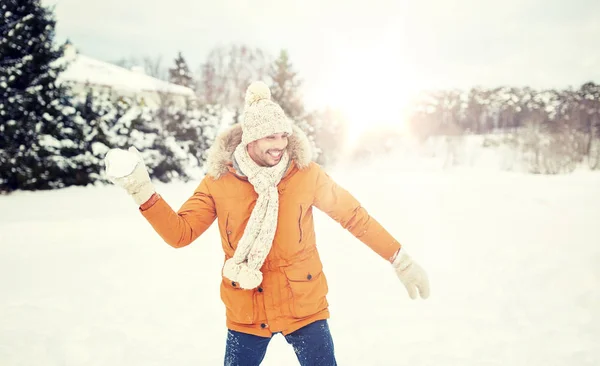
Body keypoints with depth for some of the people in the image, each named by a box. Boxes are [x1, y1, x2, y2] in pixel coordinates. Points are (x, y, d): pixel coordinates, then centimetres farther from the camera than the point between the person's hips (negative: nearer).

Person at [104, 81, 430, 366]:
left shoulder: (306, 174, -8)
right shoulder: (219, 180, -6)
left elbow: (353, 215, 1)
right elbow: (180, 232, -3)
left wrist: (400, 260, 2)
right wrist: (143, 192, -17)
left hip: (304, 307, 0)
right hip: (246, 314, 1)